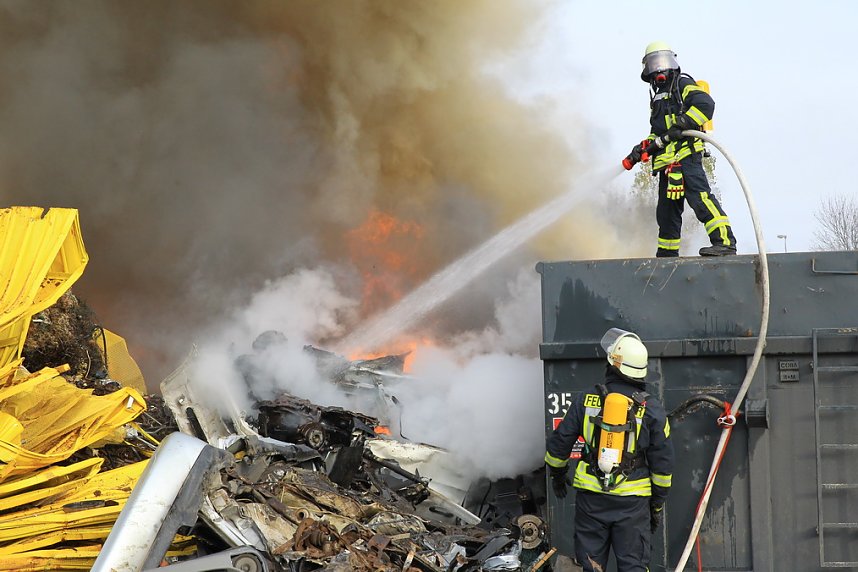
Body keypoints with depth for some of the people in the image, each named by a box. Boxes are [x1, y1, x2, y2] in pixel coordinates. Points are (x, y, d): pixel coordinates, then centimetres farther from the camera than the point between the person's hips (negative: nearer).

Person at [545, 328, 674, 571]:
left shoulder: (586, 400, 0)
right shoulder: (652, 409, -3)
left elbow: (559, 444, 6)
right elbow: (663, 462, 0)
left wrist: (557, 474, 26)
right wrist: (658, 504, 11)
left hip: (591, 495, 1)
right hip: (633, 501, -1)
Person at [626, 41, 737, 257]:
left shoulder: (683, 84, 3)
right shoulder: (658, 96, 29)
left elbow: (706, 103, -13)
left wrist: (683, 124, -20)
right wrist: (642, 148, 19)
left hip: (685, 154, -9)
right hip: (667, 160, 9)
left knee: (699, 196, -22)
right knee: (666, 209, 12)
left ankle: (725, 242, -30)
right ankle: (667, 253, 22)